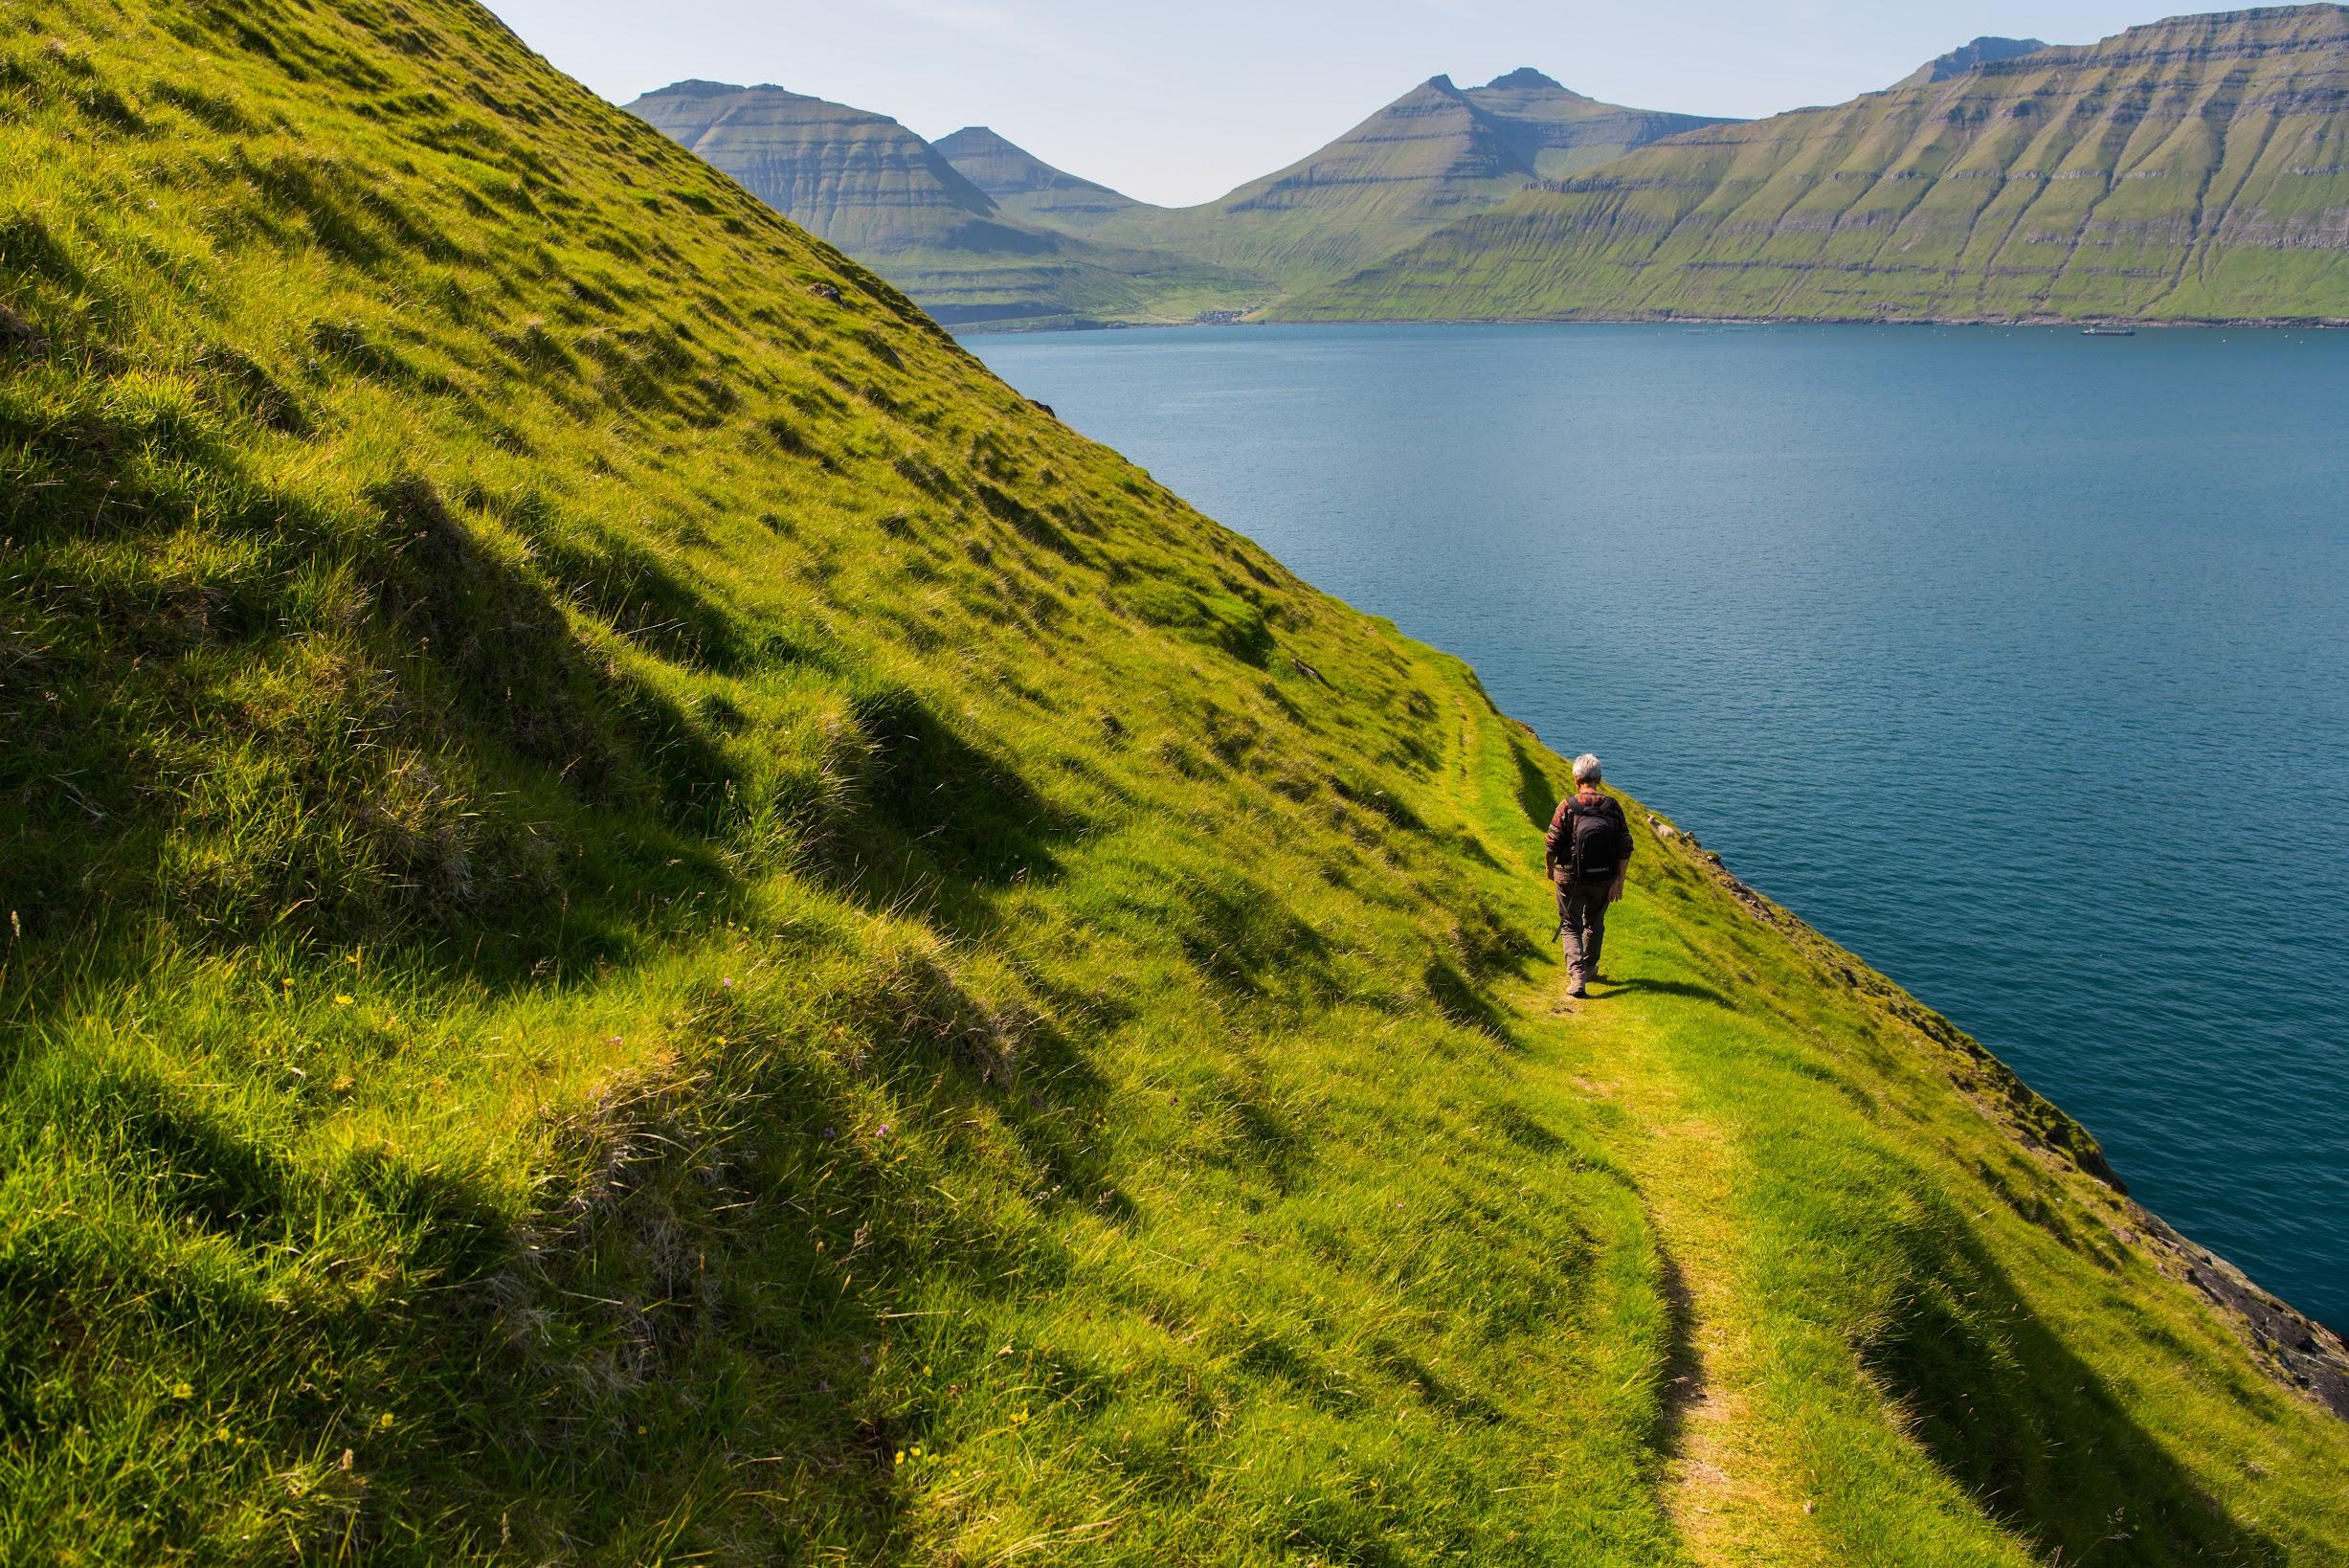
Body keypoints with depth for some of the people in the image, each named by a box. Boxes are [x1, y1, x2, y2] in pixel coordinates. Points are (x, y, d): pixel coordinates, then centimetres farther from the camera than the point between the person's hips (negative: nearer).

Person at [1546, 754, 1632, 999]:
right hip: (1604, 880, 3)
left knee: (1571, 927, 9)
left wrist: (1550, 868, 8)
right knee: (1595, 923, 25)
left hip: (1572, 879, -3)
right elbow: (1625, 848, -6)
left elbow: (1551, 845, -11)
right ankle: (1590, 968, 42)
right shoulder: (1612, 806, -6)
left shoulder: (1567, 806, -14)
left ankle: (1577, 976, -9)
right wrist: (1619, 881, -1)